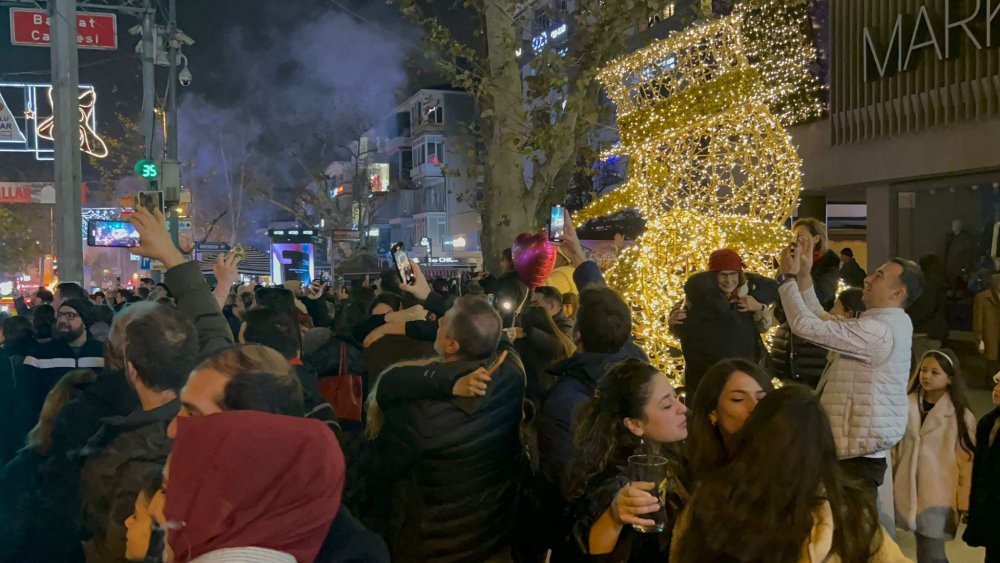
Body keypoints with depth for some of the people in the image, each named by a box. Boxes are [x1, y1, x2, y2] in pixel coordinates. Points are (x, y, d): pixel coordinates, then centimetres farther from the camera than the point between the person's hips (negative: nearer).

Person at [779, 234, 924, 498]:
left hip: (858, 455, -10)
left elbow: (806, 326, -22)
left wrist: (788, 276, -10)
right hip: (856, 450, 10)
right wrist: (804, 275, 10)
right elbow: (823, 320, 17)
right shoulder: (885, 324, 15)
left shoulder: (878, 329, -19)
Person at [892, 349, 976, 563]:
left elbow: (967, 460, -3)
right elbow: (894, 447, 9)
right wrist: (889, 486, 8)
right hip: (907, 494, 3)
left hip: (939, 497, -3)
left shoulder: (961, 415, -6)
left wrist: (965, 502, -3)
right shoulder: (907, 405, 3)